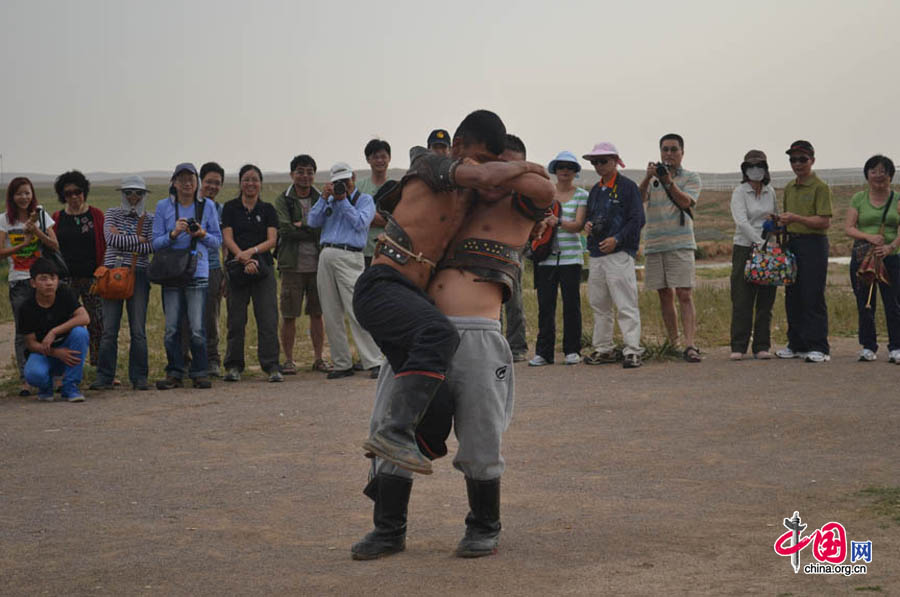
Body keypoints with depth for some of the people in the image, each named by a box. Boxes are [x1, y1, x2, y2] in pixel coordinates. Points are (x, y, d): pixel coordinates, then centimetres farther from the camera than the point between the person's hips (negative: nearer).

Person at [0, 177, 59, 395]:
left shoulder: (41, 215, 6)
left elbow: (55, 246, 0)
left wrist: (37, 231, -13)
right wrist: (23, 244, -16)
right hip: (19, 281, 0)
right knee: (23, 332, -1)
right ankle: (25, 381, 1)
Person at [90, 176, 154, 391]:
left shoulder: (149, 219, 9)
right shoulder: (112, 214, 10)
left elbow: (152, 247, -5)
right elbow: (111, 238, -7)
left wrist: (123, 240, -6)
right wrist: (138, 240, -4)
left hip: (138, 275, 0)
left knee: (138, 330, -2)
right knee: (109, 329, -2)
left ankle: (139, 377, 4)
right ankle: (104, 377, 2)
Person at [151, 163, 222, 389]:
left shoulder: (207, 206, 7)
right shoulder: (163, 206, 5)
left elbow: (217, 241, 11)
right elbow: (156, 243, 5)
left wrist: (202, 235, -8)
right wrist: (173, 234, -12)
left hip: (198, 272, -1)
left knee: (197, 328, -7)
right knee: (171, 328, 0)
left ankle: (199, 373, 4)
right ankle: (174, 374, 10)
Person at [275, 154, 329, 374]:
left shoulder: (320, 200, 11)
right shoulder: (283, 201, 3)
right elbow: (285, 229, -11)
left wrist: (302, 225, -10)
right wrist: (314, 231, -9)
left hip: (317, 264, 2)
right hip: (293, 265, -2)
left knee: (317, 314, 6)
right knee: (289, 315, -1)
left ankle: (318, 358, 14)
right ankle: (289, 360, 7)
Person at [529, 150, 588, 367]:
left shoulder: (582, 195, 5)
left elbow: (578, 225, -7)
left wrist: (558, 222, -25)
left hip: (571, 256, -2)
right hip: (546, 257, 2)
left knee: (571, 304, -1)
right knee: (545, 304, -1)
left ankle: (572, 351, 8)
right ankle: (543, 351, 4)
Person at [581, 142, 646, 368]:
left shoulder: (627, 187, -3)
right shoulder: (595, 190, 19)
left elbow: (637, 220, -7)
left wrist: (616, 239, -17)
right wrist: (588, 225, 5)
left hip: (619, 254, -7)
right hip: (596, 255, 7)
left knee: (626, 304, -9)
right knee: (598, 305, 10)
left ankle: (632, 350, -9)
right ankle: (603, 349, 18)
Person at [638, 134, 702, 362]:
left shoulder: (691, 178, 7)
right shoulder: (652, 178, 14)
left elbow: (685, 202, -10)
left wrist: (668, 181, -20)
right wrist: (648, 178, -18)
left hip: (680, 243, -3)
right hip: (654, 244, 3)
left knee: (684, 295, -12)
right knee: (665, 295, 7)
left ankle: (689, 345, -19)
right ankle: (673, 344, 16)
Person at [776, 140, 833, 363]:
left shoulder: (820, 188, -7)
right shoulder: (789, 188, 16)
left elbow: (824, 221, -15)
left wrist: (795, 218, -21)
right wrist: (781, 221, 7)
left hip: (814, 244, -7)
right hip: (792, 243, 7)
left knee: (813, 297, -8)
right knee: (792, 297, 9)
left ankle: (819, 348, -6)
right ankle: (797, 344, 17)